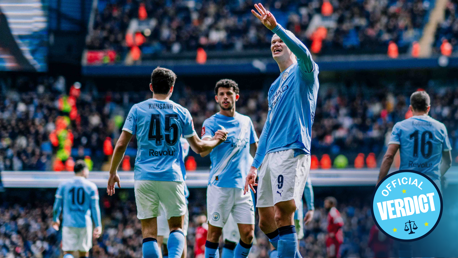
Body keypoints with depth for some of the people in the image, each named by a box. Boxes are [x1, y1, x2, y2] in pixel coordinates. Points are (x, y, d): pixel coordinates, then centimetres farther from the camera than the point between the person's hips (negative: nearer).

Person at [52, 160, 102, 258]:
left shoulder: (63, 185, 4)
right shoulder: (91, 186, 1)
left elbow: (57, 206, 8)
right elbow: (95, 208, -1)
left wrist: (55, 220, 25)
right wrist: (98, 226, 2)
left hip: (69, 224, 0)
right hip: (85, 224, 0)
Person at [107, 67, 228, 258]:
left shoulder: (138, 109, 4)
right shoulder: (181, 112, 7)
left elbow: (121, 145, 1)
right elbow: (198, 147, 15)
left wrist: (113, 172, 13)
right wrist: (216, 140, 35)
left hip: (144, 177, 0)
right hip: (172, 177, 0)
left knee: (149, 231, 1)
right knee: (176, 227, 9)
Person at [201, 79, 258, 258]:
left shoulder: (246, 121, 14)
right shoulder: (211, 123, 0)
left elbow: (255, 150, 29)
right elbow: (202, 151, -17)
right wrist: (214, 139, -37)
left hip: (243, 186, 4)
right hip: (219, 185, -4)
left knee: (248, 234, -2)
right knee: (214, 232, -3)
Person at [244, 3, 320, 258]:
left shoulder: (303, 72, 4)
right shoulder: (275, 87, 27)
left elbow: (303, 52, -21)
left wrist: (276, 27, -30)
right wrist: (255, 166, 26)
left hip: (292, 151, -9)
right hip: (271, 155, 9)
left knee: (284, 215, -18)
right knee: (266, 221, 5)